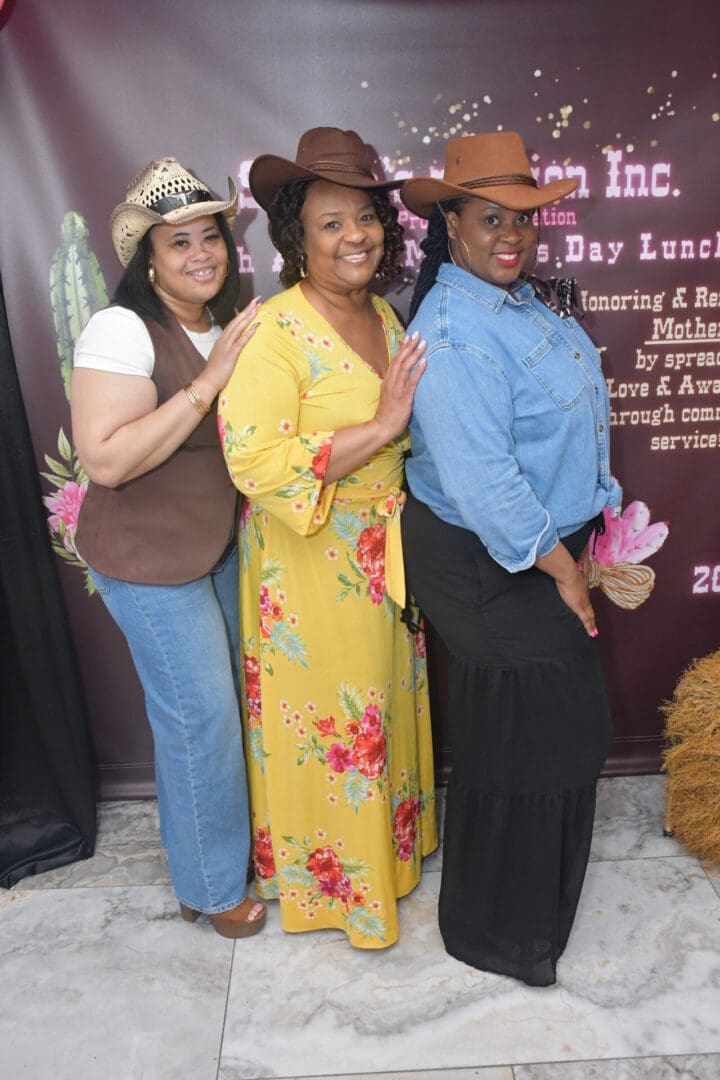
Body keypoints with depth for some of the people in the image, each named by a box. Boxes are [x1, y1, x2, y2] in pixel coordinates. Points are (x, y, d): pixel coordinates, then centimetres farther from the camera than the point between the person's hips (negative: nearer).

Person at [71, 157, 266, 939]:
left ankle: (226, 838, 41)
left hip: (220, 545, 8)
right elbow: (105, 460, -27)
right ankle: (211, 886, 26)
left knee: (224, 700, 16)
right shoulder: (123, 331, -18)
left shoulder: (226, 326, 7)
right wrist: (207, 383, -27)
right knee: (201, 715, 1)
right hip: (150, 560, -7)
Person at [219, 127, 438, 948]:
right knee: (326, 721, 9)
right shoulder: (276, 332, -18)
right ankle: (326, 871, 35)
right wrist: (378, 429, -28)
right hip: (309, 566, -7)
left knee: (385, 704, 22)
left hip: (383, 555, 8)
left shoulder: (384, 314, 6)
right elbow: (255, 460, -28)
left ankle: (389, 839, 47)